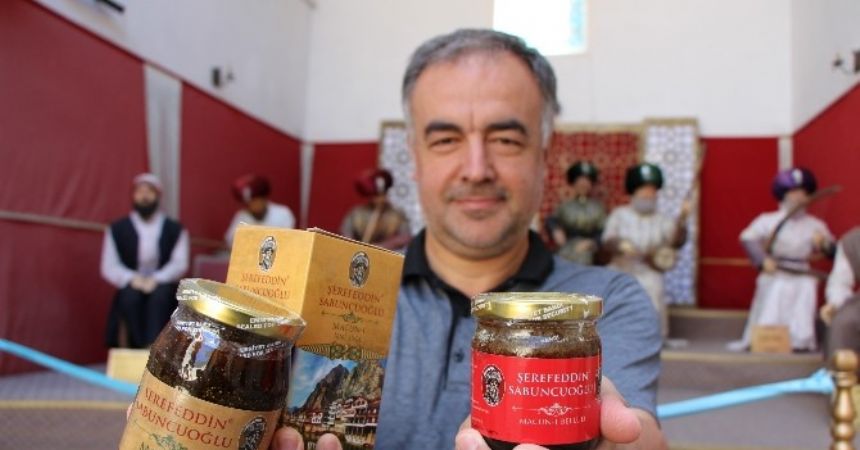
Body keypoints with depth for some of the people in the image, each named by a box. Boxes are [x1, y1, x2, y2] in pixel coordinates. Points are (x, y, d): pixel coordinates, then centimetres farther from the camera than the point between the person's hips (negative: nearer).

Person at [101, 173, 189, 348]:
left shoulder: (175, 229, 8)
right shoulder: (117, 229, 9)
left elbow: (180, 263, -2)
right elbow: (109, 267, 2)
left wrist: (157, 279, -20)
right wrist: (132, 279, -17)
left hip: (163, 289, -1)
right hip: (131, 288, 1)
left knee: (159, 296, -34)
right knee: (131, 296, -33)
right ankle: (139, 347, -31)